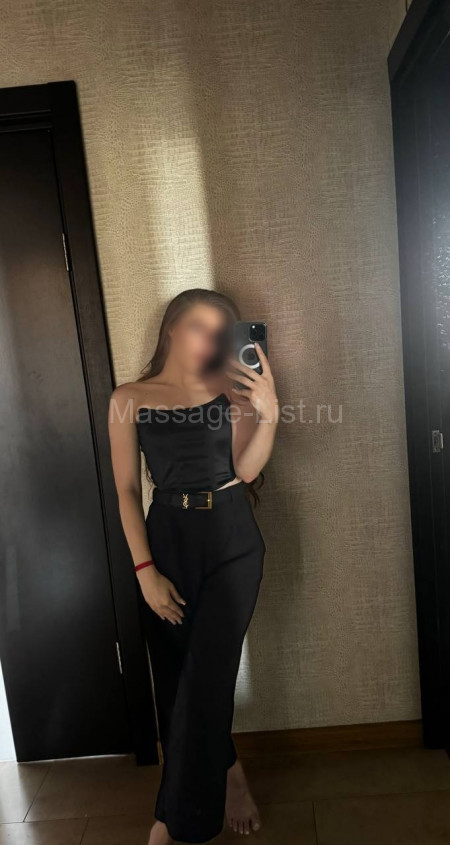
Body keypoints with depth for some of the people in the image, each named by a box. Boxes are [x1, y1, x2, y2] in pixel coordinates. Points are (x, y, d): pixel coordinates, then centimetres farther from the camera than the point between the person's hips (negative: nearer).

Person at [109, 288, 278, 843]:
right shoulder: (129, 399, 0)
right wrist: (145, 571, -6)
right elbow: (127, 490, -1)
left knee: (203, 678, 1)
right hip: (168, 542, 1)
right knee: (176, 680, 10)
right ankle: (229, 776, 38)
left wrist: (268, 413, -22)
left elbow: (246, 470, -6)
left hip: (232, 541, 0)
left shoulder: (231, 388, 0)